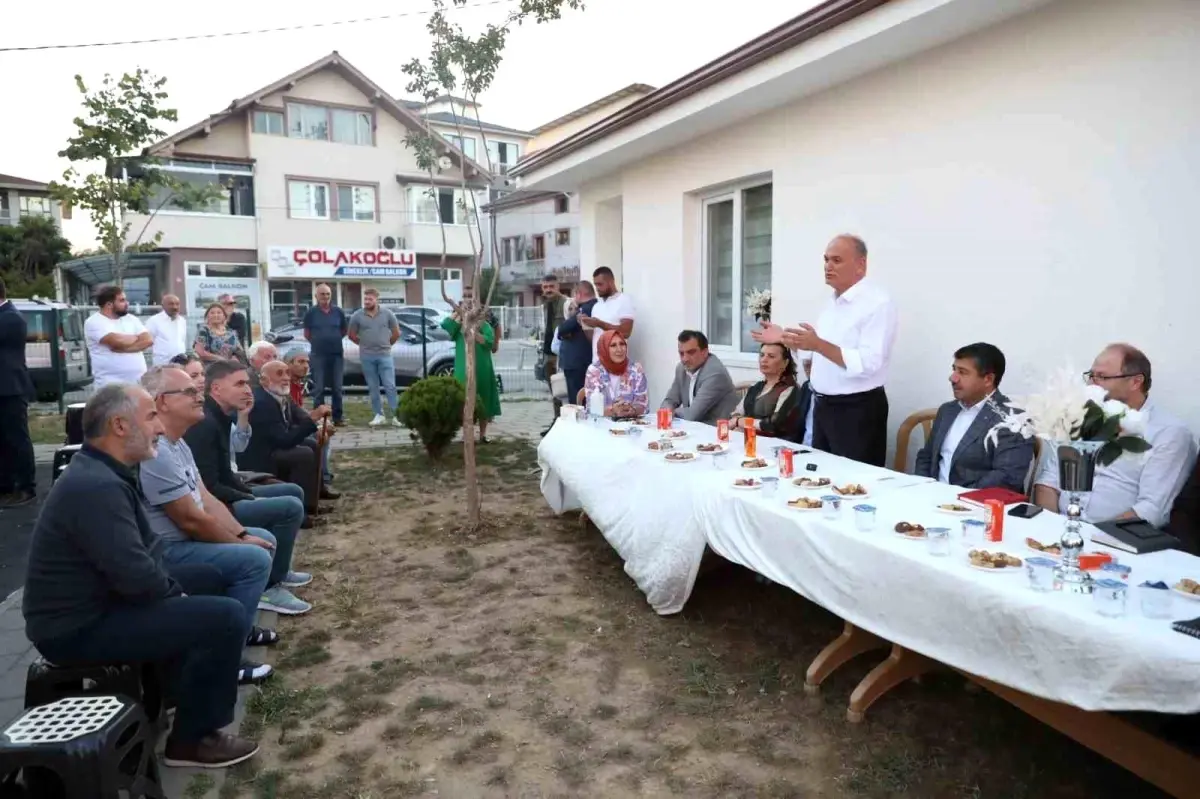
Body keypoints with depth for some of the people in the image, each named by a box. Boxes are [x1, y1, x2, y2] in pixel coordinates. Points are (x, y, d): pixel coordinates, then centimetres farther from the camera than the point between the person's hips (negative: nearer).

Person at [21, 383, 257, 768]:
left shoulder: (100, 473, 8)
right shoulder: (96, 486, -25)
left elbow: (144, 550, 12)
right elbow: (136, 576, -29)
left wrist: (176, 593, 1)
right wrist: (177, 594, -10)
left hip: (92, 606, 10)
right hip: (79, 627, -10)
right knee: (225, 617, -18)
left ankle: (179, 693, 30)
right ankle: (192, 738, -1)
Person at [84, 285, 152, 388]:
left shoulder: (131, 319, 12)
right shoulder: (94, 322, -5)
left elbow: (148, 340, -2)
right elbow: (117, 341, -21)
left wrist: (122, 348, -14)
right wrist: (136, 337, -1)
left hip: (140, 381, 5)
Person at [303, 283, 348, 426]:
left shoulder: (338, 311, 3)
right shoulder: (311, 312, -1)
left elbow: (344, 330, 15)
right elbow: (307, 334, 8)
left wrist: (334, 340, 9)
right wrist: (319, 342, 7)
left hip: (336, 354, 2)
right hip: (318, 355, -2)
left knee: (337, 388, 6)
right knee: (319, 388, 1)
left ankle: (337, 417, 14)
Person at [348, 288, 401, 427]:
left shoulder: (387, 314, 0)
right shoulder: (357, 316, 0)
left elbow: (396, 333, 9)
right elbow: (351, 334, 11)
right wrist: (364, 344, 11)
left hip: (385, 355, -1)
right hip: (367, 357, 1)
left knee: (390, 386, -4)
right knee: (373, 388, 7)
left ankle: (395, 415, -1)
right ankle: (378, 415, 15)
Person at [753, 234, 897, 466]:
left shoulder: (878, 303, -16)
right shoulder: (833, 302, 11)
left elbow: (868, 364, -26)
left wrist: (818, 345, -33)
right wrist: (784, 338, 9)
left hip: (857, 410, -8)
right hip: (824, 405, 8)